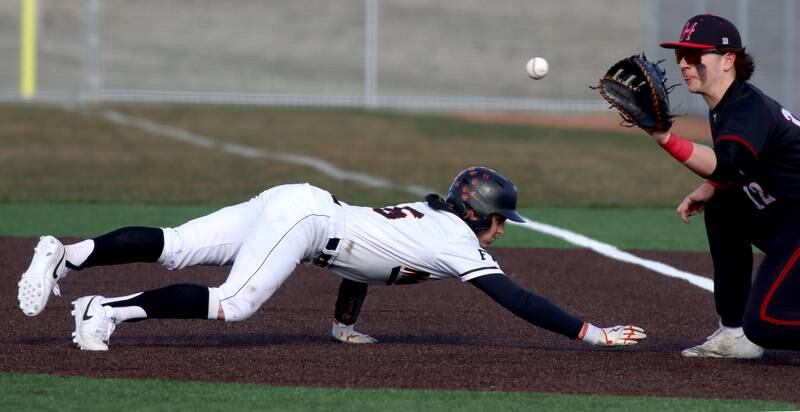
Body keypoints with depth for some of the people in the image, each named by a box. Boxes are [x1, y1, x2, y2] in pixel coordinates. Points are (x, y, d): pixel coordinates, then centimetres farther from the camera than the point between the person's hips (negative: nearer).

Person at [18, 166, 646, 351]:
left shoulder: (428, 213, 22)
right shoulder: (457, 242, -3)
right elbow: (515, 299, -9)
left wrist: (345, 324, 39)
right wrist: (591, 333, -8)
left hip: (295, 202, 8)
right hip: (304, 218, -8)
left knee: (173, 247, -1)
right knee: (232, 304, -20)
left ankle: (66, 257, -12)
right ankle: (108, 310, -26)